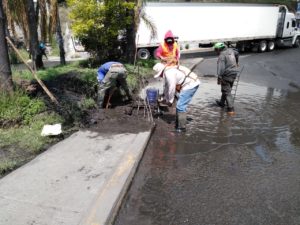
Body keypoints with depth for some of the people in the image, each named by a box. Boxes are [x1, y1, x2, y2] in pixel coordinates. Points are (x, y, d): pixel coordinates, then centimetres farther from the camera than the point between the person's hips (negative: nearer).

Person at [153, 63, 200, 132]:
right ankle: (178, 124, 30)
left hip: (190, 85, -11)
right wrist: (164, 99, 32)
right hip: (191, 84, 11)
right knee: (179, 105, 18)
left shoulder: (168, 73, -17)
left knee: (180, 106, -9)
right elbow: (167, 87, 25)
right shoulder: (168, 72, 15)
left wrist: (170, 101, -4)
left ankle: (181, 127, 0)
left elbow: (171, 88, -16)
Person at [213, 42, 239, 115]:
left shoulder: (222, 55, -16)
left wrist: (219, 77, -33)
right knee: (226, 89, 22)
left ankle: (231, 109, -6)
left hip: (227, 75, -9)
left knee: (227, 92, -4)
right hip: (233, 74, 9)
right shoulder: (230, 50, 9)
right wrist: (236, 62, 48)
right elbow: (236, 53, 32)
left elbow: (221, 67, -28)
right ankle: (221, 102, 40)